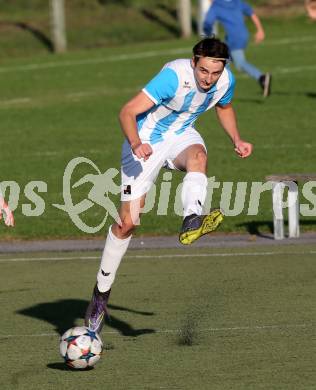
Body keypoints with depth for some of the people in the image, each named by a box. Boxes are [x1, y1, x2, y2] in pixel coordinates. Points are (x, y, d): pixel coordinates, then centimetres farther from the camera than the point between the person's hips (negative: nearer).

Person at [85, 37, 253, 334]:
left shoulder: (225, 80, -11)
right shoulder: (174, 76, -30)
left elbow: (224, 107, 16)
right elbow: (128, 112, -34)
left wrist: (236, 139, 1)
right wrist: (136, 144, -51)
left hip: (181, 135, 4)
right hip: (147, 140, -4)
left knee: (198, 155, -36)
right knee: (127, 222, -6)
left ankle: (192, 222, -59)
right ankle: (101, 293, 10)